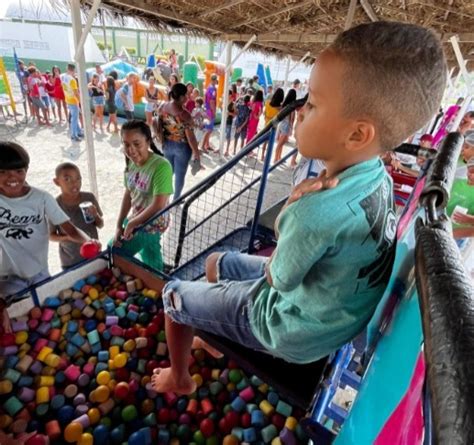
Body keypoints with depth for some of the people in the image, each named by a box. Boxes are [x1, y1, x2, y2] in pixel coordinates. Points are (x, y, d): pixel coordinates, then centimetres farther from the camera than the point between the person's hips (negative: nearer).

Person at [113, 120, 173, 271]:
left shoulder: (161, 166, -28)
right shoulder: (132, 162, -4)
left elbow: (158, 205, -28)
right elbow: (128, 194, 4)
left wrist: (132, 223, -17)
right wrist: (119, 225, -2)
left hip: (151, 224, -6)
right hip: (134, 219, 6)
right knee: (150, 263, 22)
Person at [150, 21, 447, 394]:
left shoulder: (318, 213, -38)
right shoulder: (379, 177, -11)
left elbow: (276, 277, -20)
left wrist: (297, 206, -9)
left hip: (291, 329, -7)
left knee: (173, 294, 7)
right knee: (215, 262, 22)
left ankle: (179, 380, 34)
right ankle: (214, 337, 45)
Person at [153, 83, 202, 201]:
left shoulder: (162, 108, -8)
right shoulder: (184, 114, -26)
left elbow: (157, 126, -1)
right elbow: (190, 137, -22)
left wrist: (162, 141, 11)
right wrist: (196, 153, -12)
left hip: (167, 145, 6)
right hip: (182, 147, -6)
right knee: (180, 174, 13)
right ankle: (176, 199, 30)